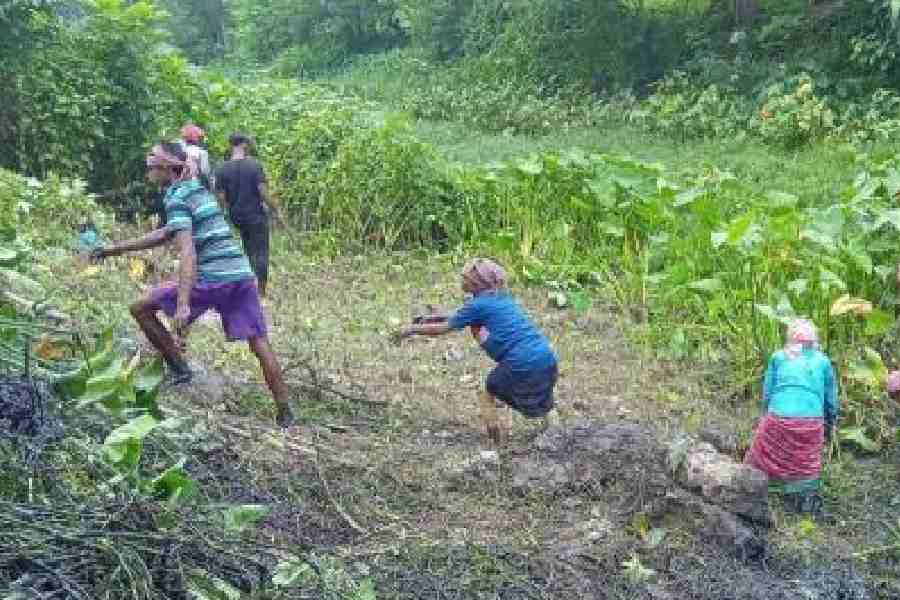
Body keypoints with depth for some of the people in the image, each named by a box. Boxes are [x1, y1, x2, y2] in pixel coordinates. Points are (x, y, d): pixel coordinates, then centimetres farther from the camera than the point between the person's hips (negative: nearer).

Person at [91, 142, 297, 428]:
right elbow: (165, 235, 30)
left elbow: (187, 252, -18)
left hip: (211, 279, -8)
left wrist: (182, 305, -25)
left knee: (140, 308, 9)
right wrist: (116, 248, 34)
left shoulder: (177, 198, -4)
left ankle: (179, 368, 10)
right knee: (260, 345, 7)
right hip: (242, 274, 8)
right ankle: (285, 415, 5)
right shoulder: (197, 189, 21)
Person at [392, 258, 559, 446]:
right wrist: (437, 316, 35)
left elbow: (444, 328, 6)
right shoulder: (503, 297, 18)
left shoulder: (479, 304, -4)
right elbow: (463, 317, 34)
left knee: (485, 394, 14)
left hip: (524, 366, -7)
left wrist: (411, 330, 18)